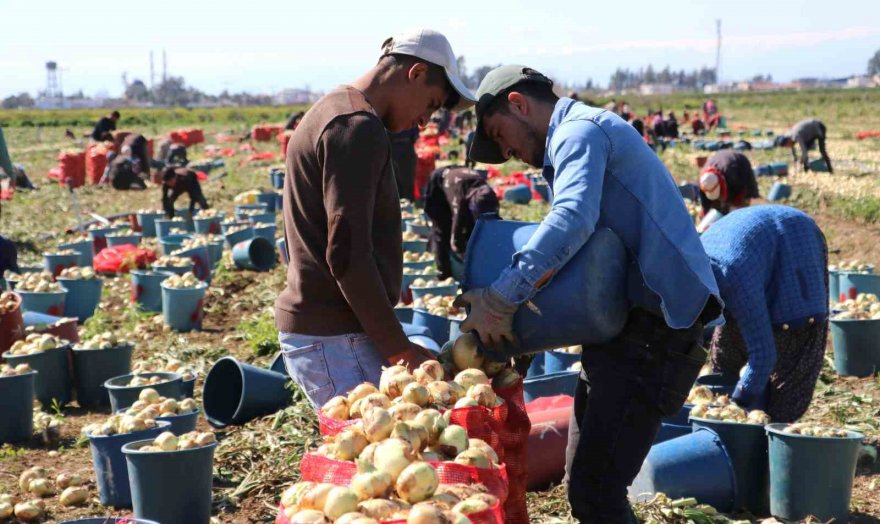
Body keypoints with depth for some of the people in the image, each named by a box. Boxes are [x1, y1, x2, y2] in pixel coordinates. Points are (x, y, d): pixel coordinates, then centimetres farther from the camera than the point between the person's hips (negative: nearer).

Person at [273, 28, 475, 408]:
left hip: (310, 327, 10)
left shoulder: (331, 112, 18)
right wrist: (398, 347, -14)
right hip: (333, 339, -10)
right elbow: (348, 253, -21)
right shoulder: (358, 127, -14)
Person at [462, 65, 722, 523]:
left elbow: (572, 220, -28)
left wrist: (500, 298, -26)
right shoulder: (585, 134, 25)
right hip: (629, 326, 11)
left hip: (653, 327, -11)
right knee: (585, 484, 15)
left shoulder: (579, 130, -8)